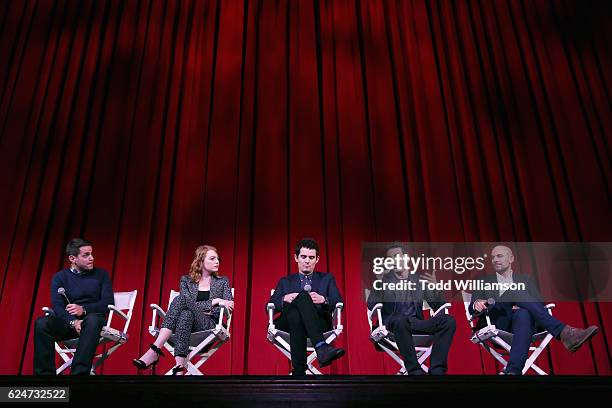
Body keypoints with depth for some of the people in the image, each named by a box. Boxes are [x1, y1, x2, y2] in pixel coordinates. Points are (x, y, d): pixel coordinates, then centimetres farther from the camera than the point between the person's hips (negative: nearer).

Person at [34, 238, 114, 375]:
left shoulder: (101, 274, 10)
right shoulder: (60, 277, 9)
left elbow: (109, 302, -1)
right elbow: (57, 306, -5)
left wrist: (83, 309, -19)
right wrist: (73, 321, -26)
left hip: (93, 319, -1)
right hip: (68, 321, 2)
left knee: (92, 320, -37)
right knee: (41, 323, -28)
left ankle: (79, 372, -45)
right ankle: (45, 373, -26)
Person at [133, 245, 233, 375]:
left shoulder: (222, 281, 15)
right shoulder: (186, 280, 15)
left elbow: (229, 308, 4)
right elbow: (189, 303, -2)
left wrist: (202, 309, -7)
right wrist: (214, 302, -9)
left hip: (210, 327, -1)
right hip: (187, 321, 2)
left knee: (181, 300, -31)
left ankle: (155, 351, -41)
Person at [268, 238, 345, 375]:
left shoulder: (327, 279, 25)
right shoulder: (285, 282, 27)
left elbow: (339, 304, 9)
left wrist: (323, 300, -13)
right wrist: (284, 299, -7)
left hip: (319, 324, -1)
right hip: (289, 322, 1)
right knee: (299, 305, -36)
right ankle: (321, 347, -54)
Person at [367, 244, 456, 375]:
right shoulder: (383, 280, 11)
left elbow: (437, 307, 15)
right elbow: (371, 305, -2)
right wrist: (380, 282, -16)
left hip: (416, 322, 3)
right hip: (393, 323, -3)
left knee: (448, 320, -23)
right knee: (400, 319, -40)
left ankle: (436, 370, -27)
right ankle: (415, 371, -31)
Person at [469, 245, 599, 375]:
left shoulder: (526, 280, 28)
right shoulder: (483, 281, 24)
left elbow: (539, 304, 15)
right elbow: (472, 308, 12)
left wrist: (520, 306, -8)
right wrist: (476, 305, -14)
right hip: (499, 322, -1)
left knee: (523, 314, -39)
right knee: (515, 291, -29)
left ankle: (513, 370, -58)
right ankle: (563, 332, -41)